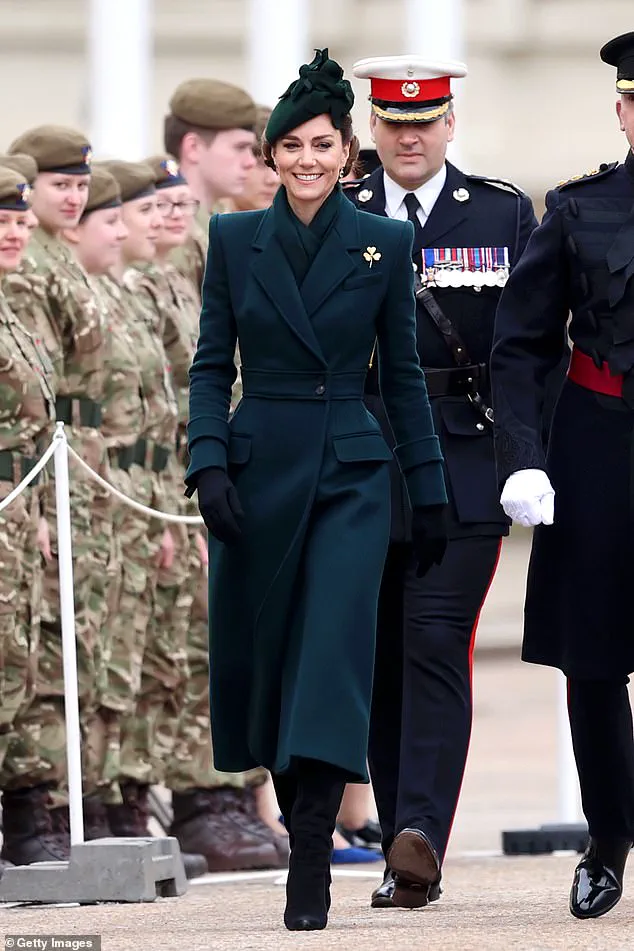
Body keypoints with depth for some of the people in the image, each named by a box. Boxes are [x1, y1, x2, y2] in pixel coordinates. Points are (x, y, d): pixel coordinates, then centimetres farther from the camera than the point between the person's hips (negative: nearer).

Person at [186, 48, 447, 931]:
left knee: (331, 655, -12)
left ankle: (311, 867, -15)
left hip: (350, 475, -2)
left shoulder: (385, 244, 1)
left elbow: (402, 372, 5)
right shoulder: (235, 239, 3)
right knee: (260, 655, 8)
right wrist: (208, 462, -10)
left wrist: (430, 491, 4)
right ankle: (296, 815, 30)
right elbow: (211, 364, 3)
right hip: (258, 468, 2)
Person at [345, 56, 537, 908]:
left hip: (463, 464, -2)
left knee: (436, 647, -15)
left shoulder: (504, 215, 6)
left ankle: (422, 835, -23)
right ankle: (404, 859, 11)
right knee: (379, 662, 4)